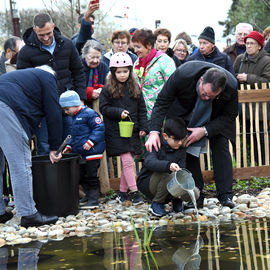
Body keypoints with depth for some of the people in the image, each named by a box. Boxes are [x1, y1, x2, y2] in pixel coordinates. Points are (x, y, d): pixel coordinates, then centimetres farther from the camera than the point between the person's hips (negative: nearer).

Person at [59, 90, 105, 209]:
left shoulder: (89, 113, -11)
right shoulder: (75, 117, 18)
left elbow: (100, 128, -17)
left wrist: (91, 141, -24)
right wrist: (69, 146, 15)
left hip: (92, 153, -9)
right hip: (80, 154, 9)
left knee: (91, 176, -6)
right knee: (82, 177, 11)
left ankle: (93, 201, -1)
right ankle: (90, 197, 19)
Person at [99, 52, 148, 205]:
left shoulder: (135, 88, 9)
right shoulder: (108, 89, -2)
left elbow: (142, 109, 11)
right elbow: (104, 108, -3)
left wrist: (143, 128, 4)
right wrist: (119, 112, -17)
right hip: (116, 131, -4)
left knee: (127, 162, 7)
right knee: (127, 161, -9)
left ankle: (123, 191, 17)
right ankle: (135, 192, -6)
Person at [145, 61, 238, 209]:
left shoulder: (231, 87, -36)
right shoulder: (183, 74, -40)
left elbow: (229, 116, -20)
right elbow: (162, 102, -28)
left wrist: (205, 131, -33)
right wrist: (154, 132, -39)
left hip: (216, 118, 0)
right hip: (188, 115, 0)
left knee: (221, 148, -11)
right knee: (189, 148, -10)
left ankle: (225, 195, -7)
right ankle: (196, 195, -3)